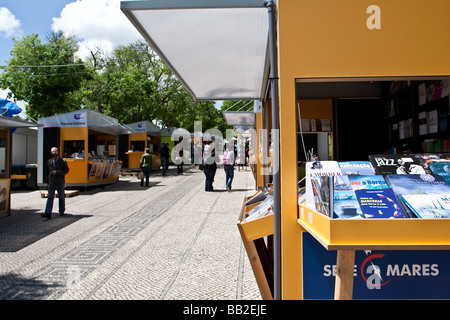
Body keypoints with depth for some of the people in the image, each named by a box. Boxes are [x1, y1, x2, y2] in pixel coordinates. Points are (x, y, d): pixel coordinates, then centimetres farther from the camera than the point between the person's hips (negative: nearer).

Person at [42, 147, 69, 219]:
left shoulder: (62, 161, -2)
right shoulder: (49, 161, 9)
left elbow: (66, 170, -9)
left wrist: (57, 172, -20)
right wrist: (49, 178, 17)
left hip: (60, 183, -2)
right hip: (51, 183, 2)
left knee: (61, 197, 9)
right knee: (50, 198, -8)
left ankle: (62, 212, 25)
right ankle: (48, 214, -15)